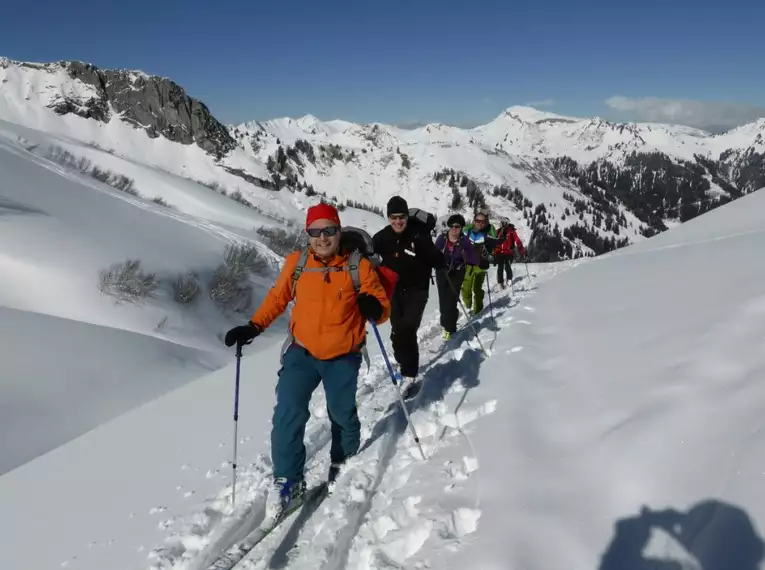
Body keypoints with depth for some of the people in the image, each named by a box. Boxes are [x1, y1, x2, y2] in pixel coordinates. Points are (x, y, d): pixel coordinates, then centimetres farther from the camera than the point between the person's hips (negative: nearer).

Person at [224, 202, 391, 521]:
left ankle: (345, 464, 43)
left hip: (343, 357, 0)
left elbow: (383, 308, -6)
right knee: (288, 414, -12)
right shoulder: (295, 263, -6)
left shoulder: (358, 266, -11)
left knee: (343, 415, 14)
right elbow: (277, 297, 8)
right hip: (302, 353, 1)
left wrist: (374, 308, -30)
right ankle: (288, 480, 5)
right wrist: (253, 327, -3)